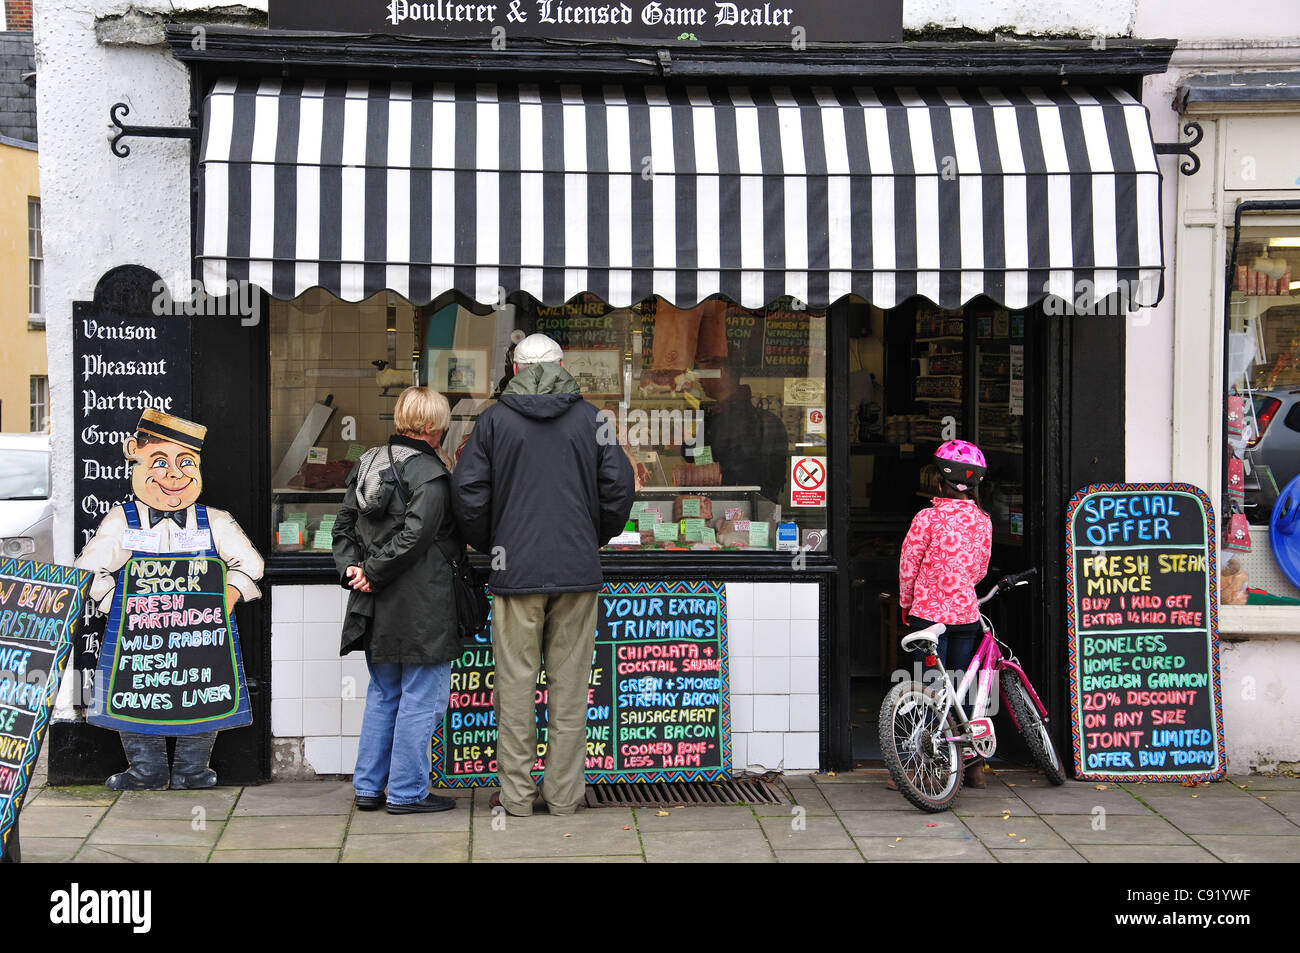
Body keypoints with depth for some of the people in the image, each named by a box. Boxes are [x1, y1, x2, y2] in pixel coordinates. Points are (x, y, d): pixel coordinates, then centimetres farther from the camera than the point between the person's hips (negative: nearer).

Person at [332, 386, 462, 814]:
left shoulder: (368, 463, 11)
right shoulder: (430, 473, -13)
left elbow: (343, 526, 11)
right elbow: (416, 534, -22)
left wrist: (352, 567, 1)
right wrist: (371, 572, -14)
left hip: (376, 605, 8)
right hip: (420, 606, -8)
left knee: (382, 694, 18)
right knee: (421, 697, 2)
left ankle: (368, 787, 22)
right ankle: (407, 791, 7)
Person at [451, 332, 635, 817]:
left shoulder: (495, 418, 1)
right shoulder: (589, 417, 4)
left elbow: (467, 489, -2)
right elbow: (619, 483, 2)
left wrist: (487, 543, 13)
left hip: (515, 571, -1)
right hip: (578, 569, 1)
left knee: (516, 684, 5)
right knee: (569, 682, 6)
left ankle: (516, 794, 9)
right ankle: (564, 793, 10)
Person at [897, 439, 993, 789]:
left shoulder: (928, 517, -12)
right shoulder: (983, 520, 3)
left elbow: (908, 565, -6)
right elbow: (980, 569, 13)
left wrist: (906, 604, 9)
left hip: (930, 612, -4)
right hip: (966, 612, 4)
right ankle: (973, 763, 16)